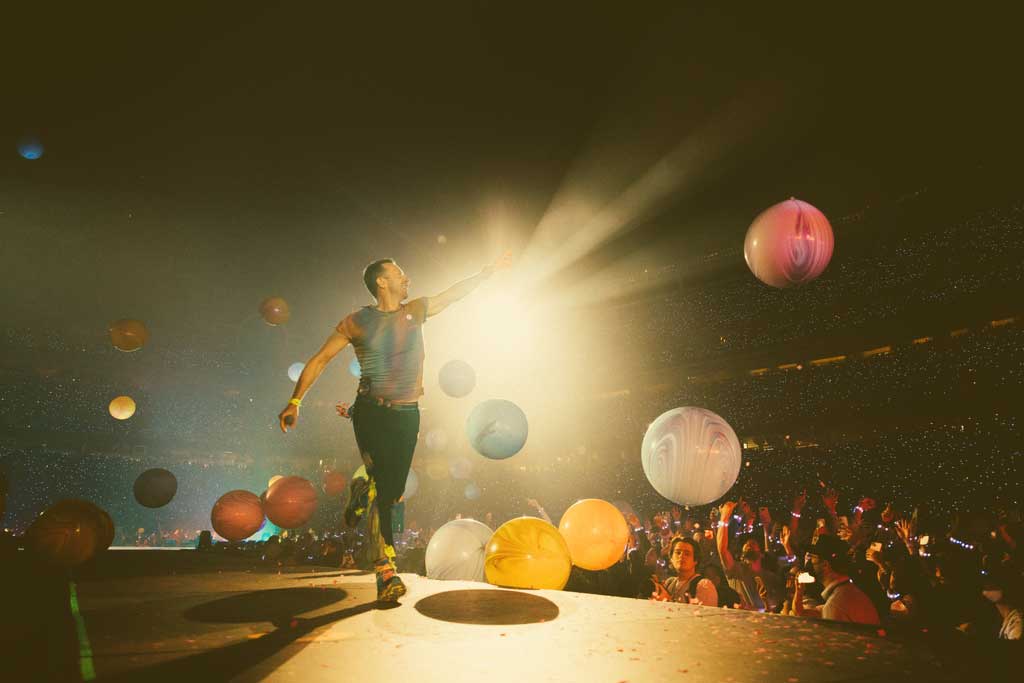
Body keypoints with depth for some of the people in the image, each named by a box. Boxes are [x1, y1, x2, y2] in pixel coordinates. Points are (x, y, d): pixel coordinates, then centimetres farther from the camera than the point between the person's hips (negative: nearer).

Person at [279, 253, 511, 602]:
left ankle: (364, 488, 41)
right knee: (383, 486, -8)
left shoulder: (415, 310, 8)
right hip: (372, 413, -3)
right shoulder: (357, 322, -2)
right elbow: (320, 359, -1)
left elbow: (457, 291, 16)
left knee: (393, 491, 4)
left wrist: (490, 270, 19)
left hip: (407, 416, 4)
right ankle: (387, 572, 4)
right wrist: (295, 401, -7)